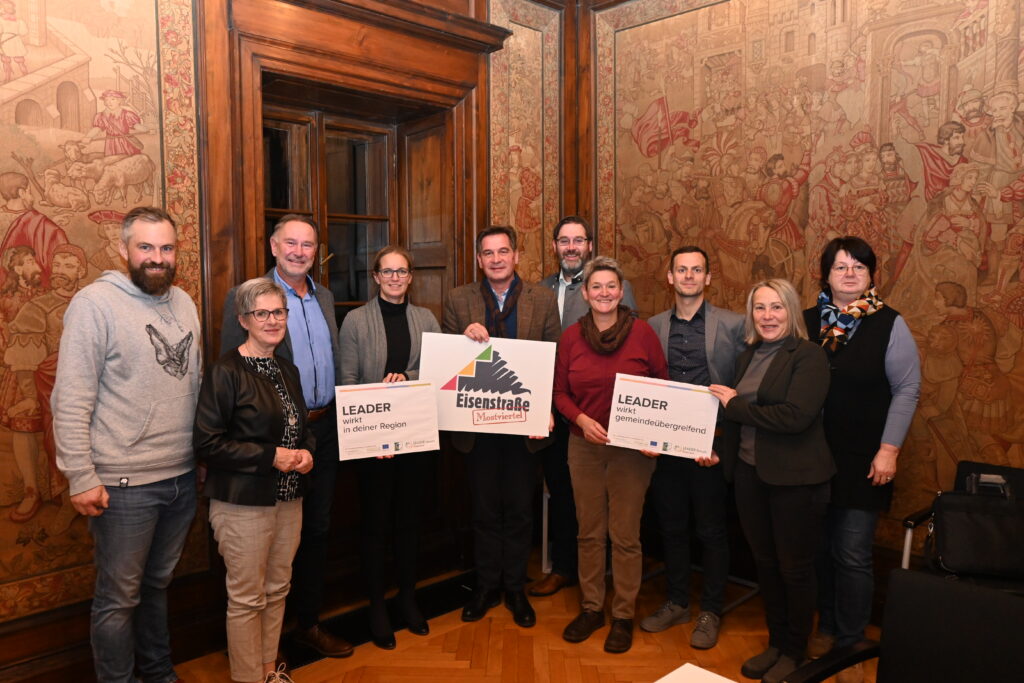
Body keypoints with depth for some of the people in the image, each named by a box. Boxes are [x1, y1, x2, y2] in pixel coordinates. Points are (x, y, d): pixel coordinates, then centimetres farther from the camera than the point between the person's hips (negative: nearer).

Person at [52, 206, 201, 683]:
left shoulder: (183, 303, 9)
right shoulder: (95, 303, -10)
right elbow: (71, 400, -13)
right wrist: (81, 478, -15)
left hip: (183, 476, 6)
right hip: (124, 483, -6)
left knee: (158, 584, 22)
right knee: (119, 599, 8)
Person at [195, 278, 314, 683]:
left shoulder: (288, 370, 10)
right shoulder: (226, 372, -13)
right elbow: (206, 443, -17)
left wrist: (306, 452, 0)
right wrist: (271, 456, -19)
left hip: (288, 501, 7)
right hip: (243, 504, -7)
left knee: (277, 590, 17)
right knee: (247, 599, 5)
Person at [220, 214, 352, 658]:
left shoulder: (325, 297, 11)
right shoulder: (244, 297, -8)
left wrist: (340, 416, 7)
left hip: (324, 430, 6)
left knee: (317, 529, 16)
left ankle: (308, 623, 33)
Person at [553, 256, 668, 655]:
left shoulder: (642, 332, -6)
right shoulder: (571, 337, 0)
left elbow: (662, 387, 1)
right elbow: (560, 393, 6)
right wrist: (582, 419, -12)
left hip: (632, 447, -2)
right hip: (584, 446, 3)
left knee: (625, 535, 5)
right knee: (589, 532, 13)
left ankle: (623, 615, 23)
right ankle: (591, 608, 30)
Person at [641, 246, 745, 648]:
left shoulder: (734, 325, -3)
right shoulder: (653, 327, 6)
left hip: (710, 445, -3)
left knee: (711, 530, 9)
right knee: (671, 526, 15)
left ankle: (711, 611, 27)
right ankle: (677, 602, 33)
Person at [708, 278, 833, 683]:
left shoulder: (808, 356, -12)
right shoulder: (748, 357, 9)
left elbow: (796, 416, -23)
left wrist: (734, 405, -15)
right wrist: (720, 450, 2)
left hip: (795, 478, -6)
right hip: (749, 473, 6)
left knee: (794, 568, 9)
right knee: (765, 562, 17)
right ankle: (775, 644, 35)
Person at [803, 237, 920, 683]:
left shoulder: (889, 324, -4)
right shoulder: (807, 322, 4)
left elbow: (906, 390, -4)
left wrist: (889, 450, -9)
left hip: (862, 462, -3)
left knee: (852, 555, 2)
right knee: (819, 549, 11)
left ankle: (850, 645, 20)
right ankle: (826, 627, 31)